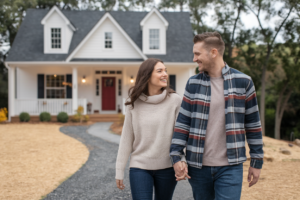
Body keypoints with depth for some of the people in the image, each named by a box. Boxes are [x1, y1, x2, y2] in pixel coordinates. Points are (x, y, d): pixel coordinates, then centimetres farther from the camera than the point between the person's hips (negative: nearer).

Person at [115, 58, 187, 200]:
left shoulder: (174, 100, -5)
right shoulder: (134, 103, -1)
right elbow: (126, 139, 3)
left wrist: (182, 161, -20)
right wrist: (119, 171, 4)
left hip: (167, 168, 0)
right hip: (139, 167, 0)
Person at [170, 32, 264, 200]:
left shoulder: (243, 82, -1)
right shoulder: (193, 84, 3)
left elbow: (253, 124, 3)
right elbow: (183, 122, 3)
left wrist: (257, 161, 3)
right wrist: (176, 157, -6)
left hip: (230, 167, -2)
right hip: (198, 166, 2)